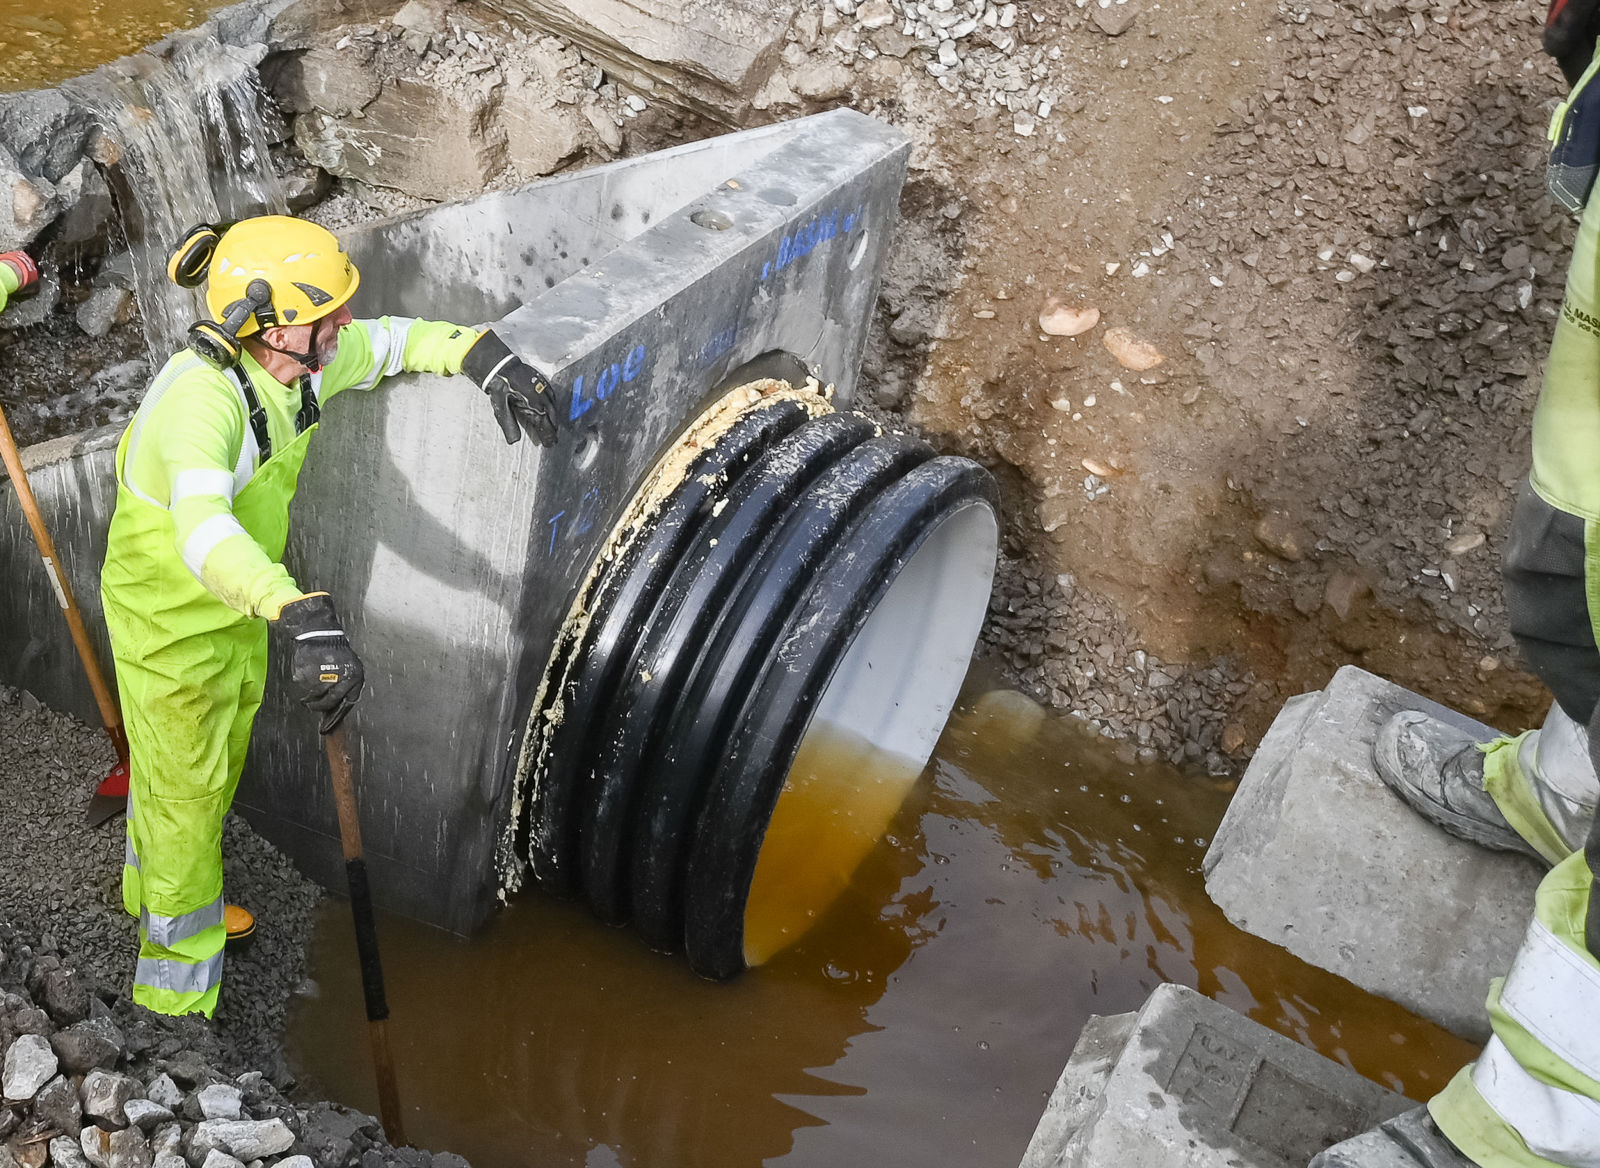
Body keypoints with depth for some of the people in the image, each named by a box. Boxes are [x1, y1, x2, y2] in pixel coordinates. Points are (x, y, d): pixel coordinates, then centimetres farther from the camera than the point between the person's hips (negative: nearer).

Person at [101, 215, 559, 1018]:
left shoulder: (304, 359, -15)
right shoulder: (201, 396, -40)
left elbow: (399, 341, 3)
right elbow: (202, 528, -57)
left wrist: (487, 358, -15)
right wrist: (304, 620, -70)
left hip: (238, 601, 8)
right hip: (168, 619, -8)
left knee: (217, 765, 29)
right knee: (184, 790, 8)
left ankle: (155, 894, 59)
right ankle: (178, 988, 30)